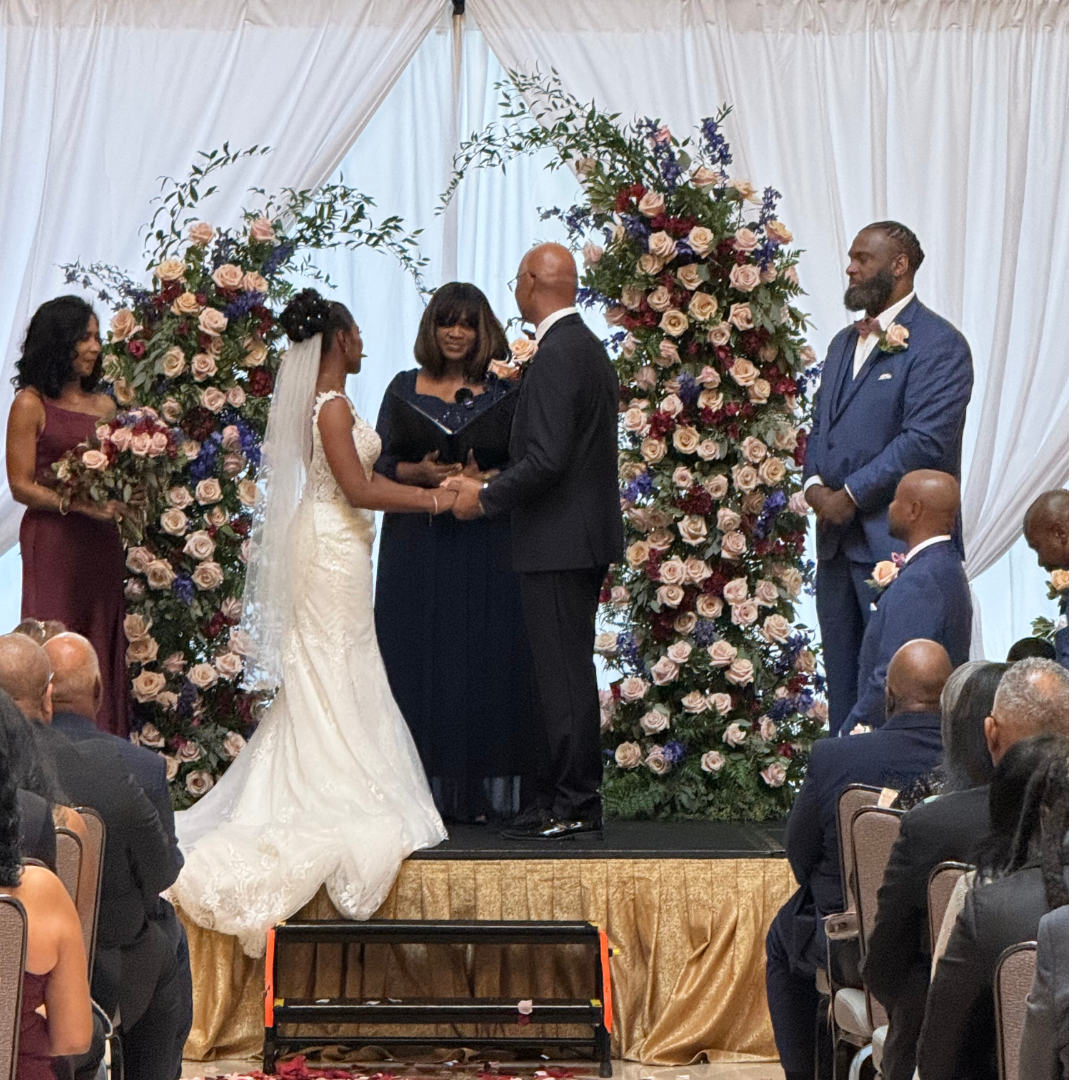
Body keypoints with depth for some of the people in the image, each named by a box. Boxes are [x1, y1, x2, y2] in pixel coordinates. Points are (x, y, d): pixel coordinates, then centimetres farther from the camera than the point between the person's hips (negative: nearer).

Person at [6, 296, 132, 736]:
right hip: (53, 542, -5)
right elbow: (21, 485, -7)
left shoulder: (104, 405, 14)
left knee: (103, 646, 5)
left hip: (101, 543, 5)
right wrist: (80, 505, -17)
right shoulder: (31, 404, -3)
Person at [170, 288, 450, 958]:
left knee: (318, 678, 12)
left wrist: (429, 489, 14)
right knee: (337, 677, -5)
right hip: (335, 547, -10)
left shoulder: (323, 401, 13)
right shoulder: (332, 406, -17)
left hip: (327, 544, 10)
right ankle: (338, 809, -1)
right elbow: (358, 490, -21)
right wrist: (433, 501, -14)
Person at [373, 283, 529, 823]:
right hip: (417, 547, 1)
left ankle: (482, 792, 1)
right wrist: (419, 472, -12)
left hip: (484, 547, -1)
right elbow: (377, 465, 7)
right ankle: (425, 791, 1)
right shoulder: (404, 388, 10)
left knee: (484, 659, -3)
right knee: (419, 660, -2)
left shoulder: (504, 393, 7)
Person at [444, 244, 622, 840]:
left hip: (558, 542, -10)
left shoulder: (556, 356, -18)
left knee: (562, 676, -5)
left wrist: (485, 496, -11)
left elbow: (546, 459, -24)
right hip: (587, 534, 10)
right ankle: (577, 799, 20)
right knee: (569, 672, 14)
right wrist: (491, 483, 18)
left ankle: (570, 806, -1)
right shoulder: (590, 348, 14)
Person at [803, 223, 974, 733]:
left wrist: (851, 495, -16)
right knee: (842, 670, 12)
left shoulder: (938, 344, -9)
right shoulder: (845, 342, 19)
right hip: (837, 537, 8)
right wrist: (815, 483, -2)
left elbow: (924, 440, -17)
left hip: (898, 539, -8)